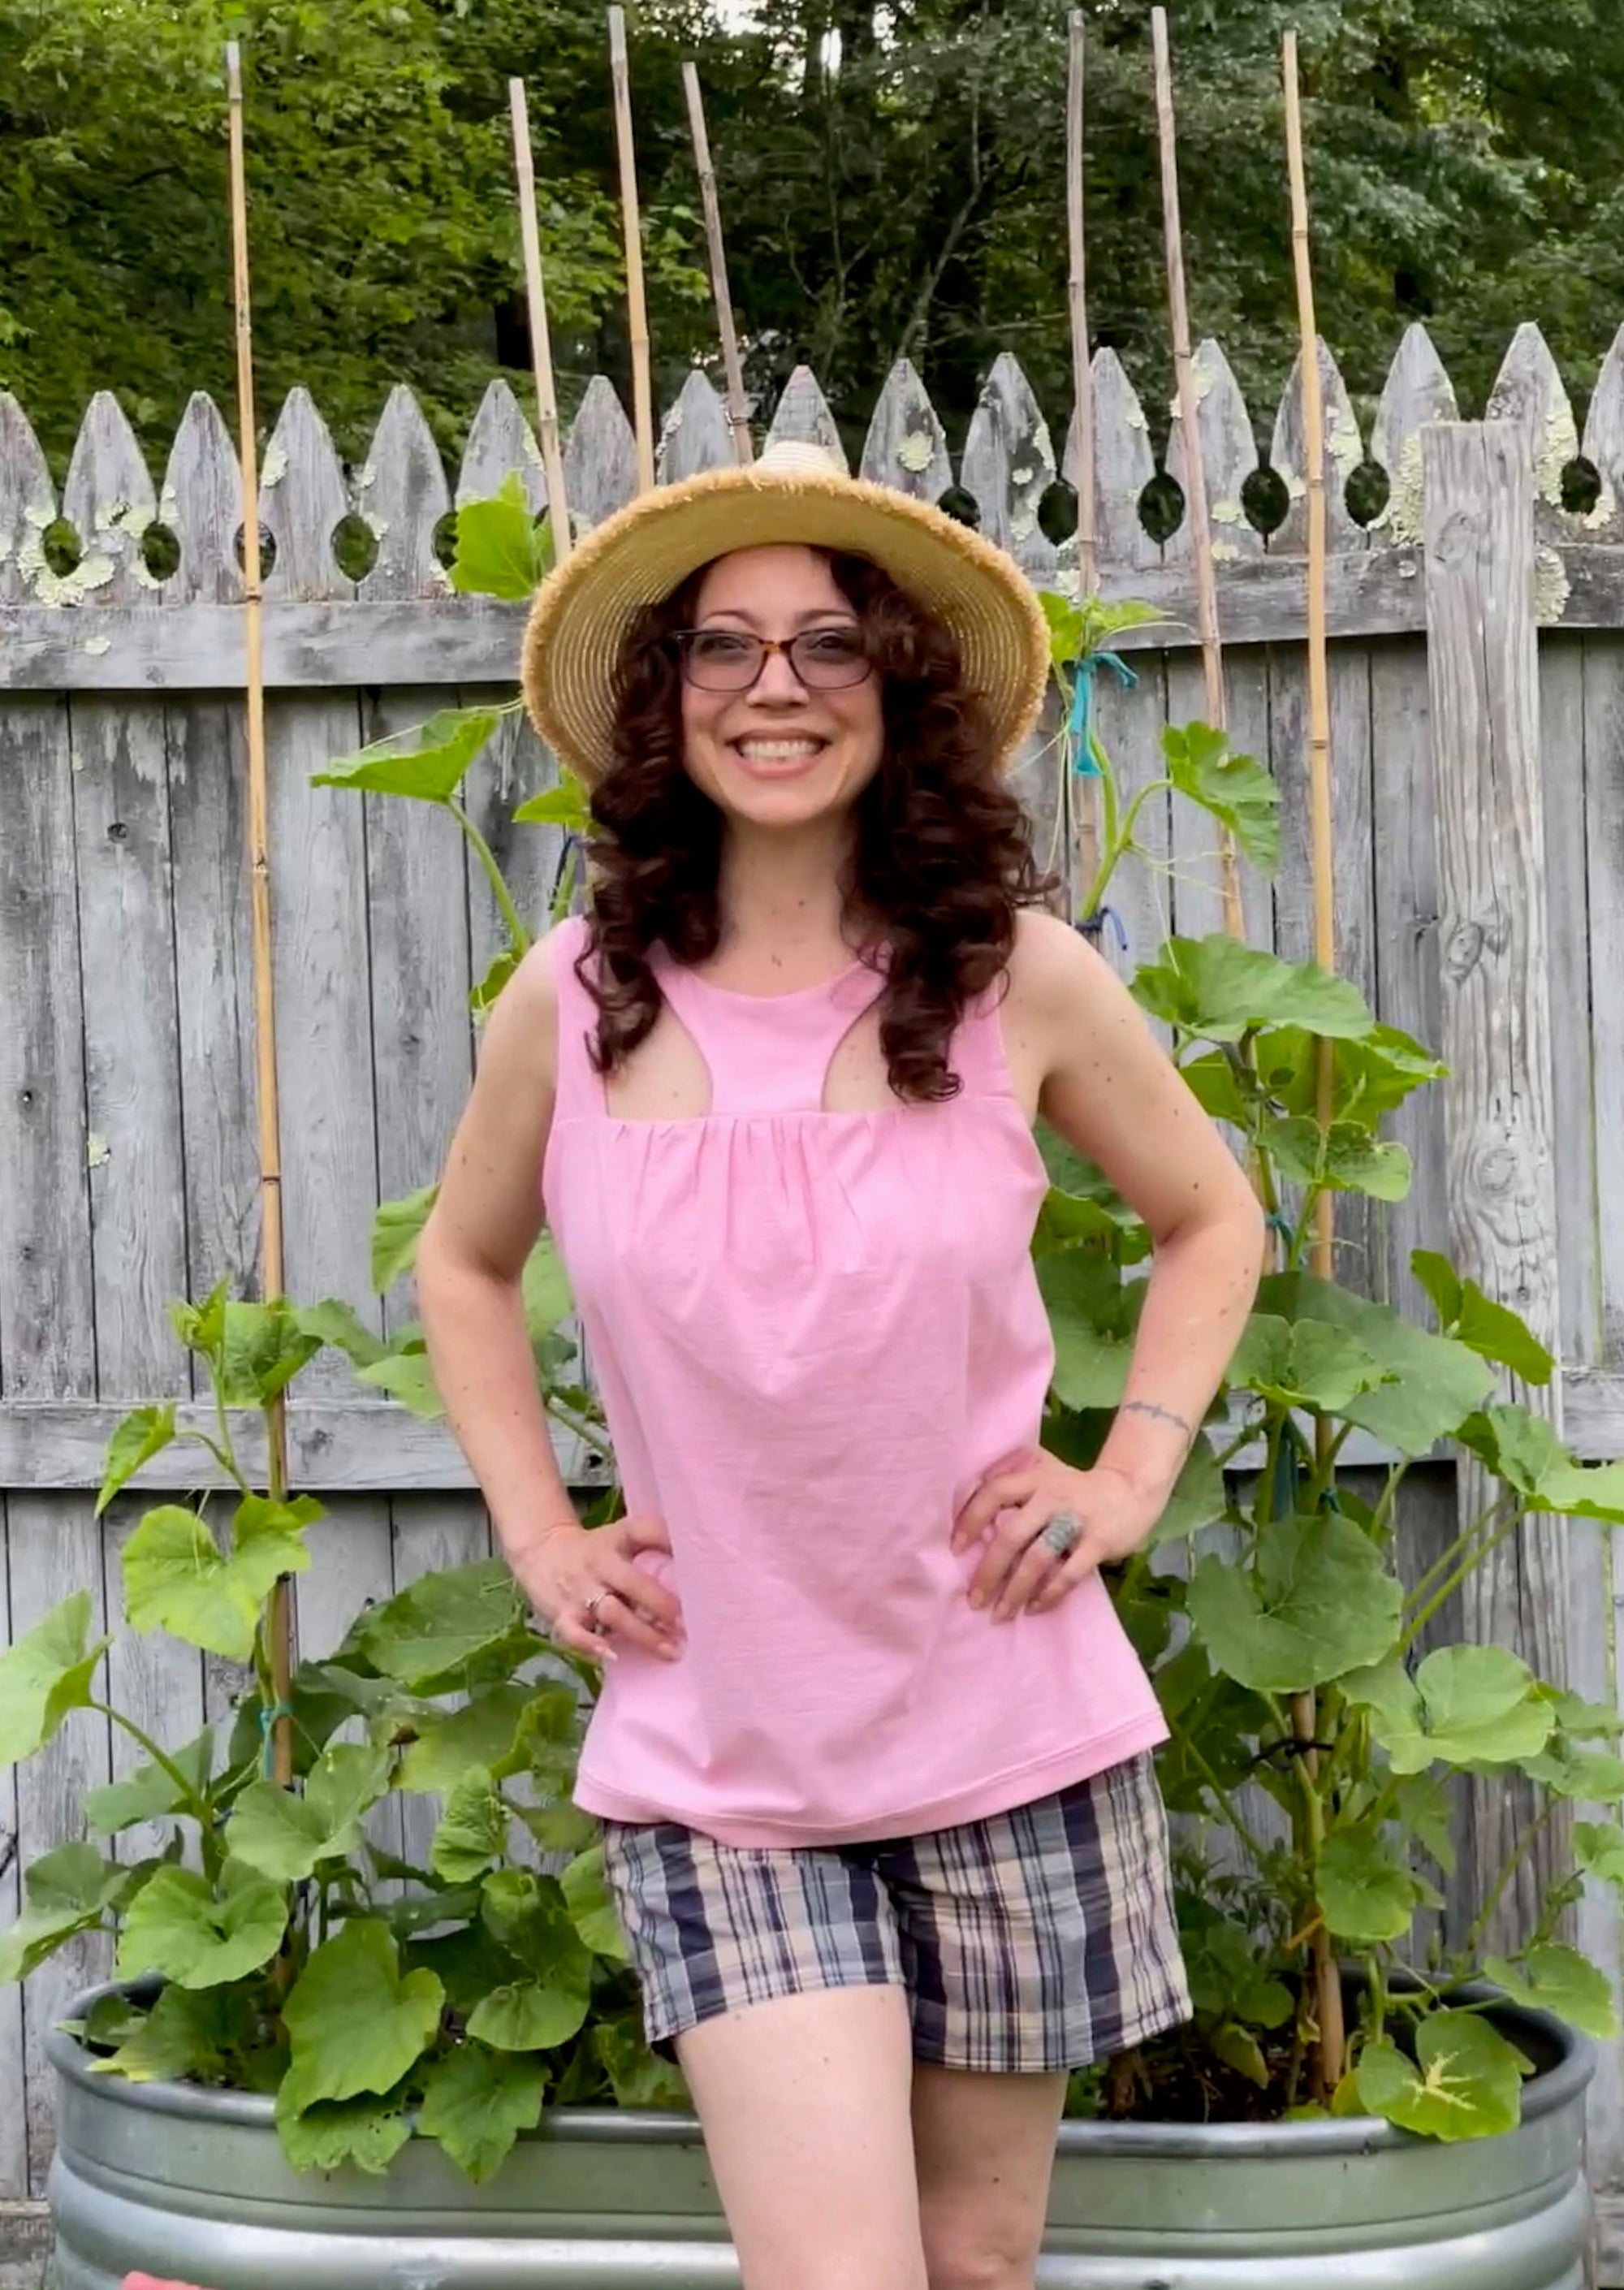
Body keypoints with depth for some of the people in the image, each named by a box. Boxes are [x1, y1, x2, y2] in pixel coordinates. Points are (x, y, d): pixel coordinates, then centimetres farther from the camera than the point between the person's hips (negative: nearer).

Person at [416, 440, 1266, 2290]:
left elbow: (1210, 1218, 12)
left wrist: (1133, 1472, 0)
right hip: (711, 1767, 0)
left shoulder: (1021, 978, -5)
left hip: (1010, 1739, 1)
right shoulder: (572, 1000, -3)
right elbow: (463, 1264, 15)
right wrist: (538, 1537, 4)